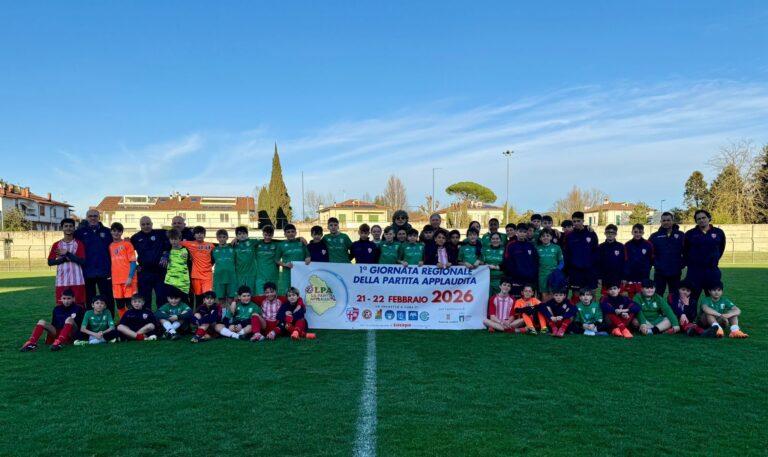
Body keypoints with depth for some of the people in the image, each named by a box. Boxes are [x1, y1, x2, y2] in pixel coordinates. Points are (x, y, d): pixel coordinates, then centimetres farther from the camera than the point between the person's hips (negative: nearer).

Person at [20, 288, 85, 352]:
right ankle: (31, 343, -29)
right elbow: (53, 324, 16)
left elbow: (80, 325, 1)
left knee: (69, 319, -32)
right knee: (41, 322, -13)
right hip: (57, 333, 5)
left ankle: (59, 342, -47)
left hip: (71, 335, -4)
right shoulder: (57, 309, 13)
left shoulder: (78, 309, 1)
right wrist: (49, 333, 3)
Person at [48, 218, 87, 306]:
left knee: (79, 305, 0)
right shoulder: (57, 245, 9)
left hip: (77, 281, -2)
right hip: (61, 281, 2)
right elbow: (50, 262, 5)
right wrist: (64, 259, -11)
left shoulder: (79, 243, 3)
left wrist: (68, 254, -15)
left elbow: (82, 261, -7)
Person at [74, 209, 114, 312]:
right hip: (87, 272, 0)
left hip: (104, 272, 0)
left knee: (108, 299, 2)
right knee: (89, 300, 10)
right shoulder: (80, 231, 5)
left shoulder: (106, 231, 7)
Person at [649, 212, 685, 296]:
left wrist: (682, 264, -1)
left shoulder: (681, 235, 2)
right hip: (659, 272, -1)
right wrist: (654, 263, -1)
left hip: (675, 273, 1)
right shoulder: (655, 236, 2)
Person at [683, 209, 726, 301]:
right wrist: (689, 263, 7)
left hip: (713, 271, 2)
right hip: (694, 272, -2)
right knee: (692, 298, 1)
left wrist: (714, 260, 13)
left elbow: (721, 249, 18)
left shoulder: (719, 233, 4)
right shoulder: (690, 234, 0)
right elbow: (685, 251, 10)